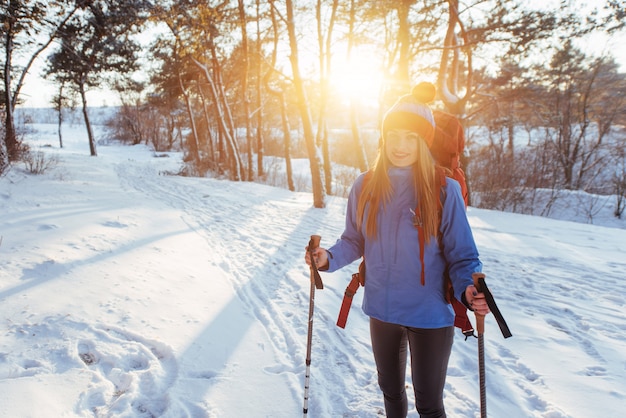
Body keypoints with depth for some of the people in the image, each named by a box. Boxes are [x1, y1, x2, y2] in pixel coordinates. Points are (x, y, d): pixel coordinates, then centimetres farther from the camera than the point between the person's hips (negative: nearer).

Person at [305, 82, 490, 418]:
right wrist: (328, 259, -15)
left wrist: (468, 290, -29)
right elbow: (354, 242, 4)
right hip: (381, 311, 4)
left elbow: (462, 256, -10)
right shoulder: (365, 187, -5)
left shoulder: (444, 190, -15)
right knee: (390, 390, 25)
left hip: (430, 316, -3)